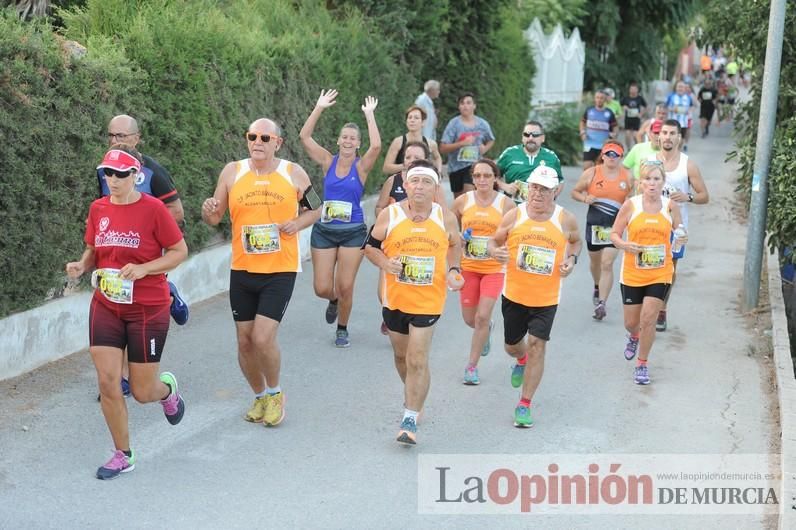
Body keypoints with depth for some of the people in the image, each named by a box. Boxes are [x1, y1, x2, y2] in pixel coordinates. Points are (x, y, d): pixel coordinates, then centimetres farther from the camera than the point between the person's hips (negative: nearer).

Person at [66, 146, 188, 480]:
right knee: (107, 382, -4)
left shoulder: (153, 208, -11)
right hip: (106, 307, 4)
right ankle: (123, 455, 14)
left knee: (142, 392, 3)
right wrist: (81, 265, -6)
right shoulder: (98, 208, 3)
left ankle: (167, 389, 41)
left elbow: (180, 251, -7)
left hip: (148, 310, -4)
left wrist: (144, 268, -20)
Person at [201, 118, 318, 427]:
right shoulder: (232, 172, 2)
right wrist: (208, 212, -17)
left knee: (263, 338, -13)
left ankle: (275, 393, 15)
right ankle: (260, 396, 32)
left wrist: (298, 223, -8)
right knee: (245, 341, 7)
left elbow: (314, 209, 12)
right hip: (242, 271, 3)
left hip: (281, 271, -3)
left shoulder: (294, 174, -1)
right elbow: (214, 219, 6)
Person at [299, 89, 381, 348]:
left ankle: (342, 329, 24)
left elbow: (376, 145, -23)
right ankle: (334, 301, 38)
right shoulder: (328, 161, 2)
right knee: (322, 289, 1)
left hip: (353, 232, -2)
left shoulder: (361, 166, -3)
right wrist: (319, 108, -10)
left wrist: (369, 114, -17)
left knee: (345, 287, 0)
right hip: (324, 230, 2)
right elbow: (304, 136, -6)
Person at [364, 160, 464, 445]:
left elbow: (454, 246, 13)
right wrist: (384, 262, -16)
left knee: (417, 361, -8)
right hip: (395, 298, 2)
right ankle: (412, 394, 49)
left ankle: (410, 419, 3)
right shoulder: (389, 214, -7)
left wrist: (453, 270, -3)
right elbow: (370, 245, 4)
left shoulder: (446, 218, -5)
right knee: (401, 355, 19)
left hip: (428, 301, -2)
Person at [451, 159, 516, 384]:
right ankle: (487, 329, 49)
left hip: (494, 268, -2)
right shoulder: (463, 202, -2)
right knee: (470, 319, 11)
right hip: (468, 267, 2)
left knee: (482, 317, -11)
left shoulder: (506, 204, -6)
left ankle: (472, 366, 4)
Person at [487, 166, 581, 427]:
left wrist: (571, 258, -6)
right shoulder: (514, 216, -7)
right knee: (512, 345, 17)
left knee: (537, 345, -10)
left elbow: (576, 241, 15)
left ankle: (524, 405, 1)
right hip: (514, 294, 2)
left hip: (547, 298, -2)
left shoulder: (566, 220, -6)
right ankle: (521, 360, 57)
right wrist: (495, 252, -20)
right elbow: (494, 241, 4)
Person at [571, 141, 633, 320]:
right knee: (595, 260, 20)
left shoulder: (627, 176, 0)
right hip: (594, 223, 2)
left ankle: (601, 304, -11)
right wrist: (585, 198, -13)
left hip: (614, 225, -2)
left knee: (607, 264, -12)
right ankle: (597, 287, 51)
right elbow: (575, 192, 6)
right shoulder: (591, 173, -2)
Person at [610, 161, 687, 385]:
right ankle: (634, 337, 49)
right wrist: (625, 245, -21)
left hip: (660, 273, 0)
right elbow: (615, 234, -1)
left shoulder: (671, 206, -3)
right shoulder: (631, 205, -7)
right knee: (631, 322, 10)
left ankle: (642, 364, 12)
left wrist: (682, 239, -14)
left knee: (648, 318, -8)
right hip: (632, 273, 0)